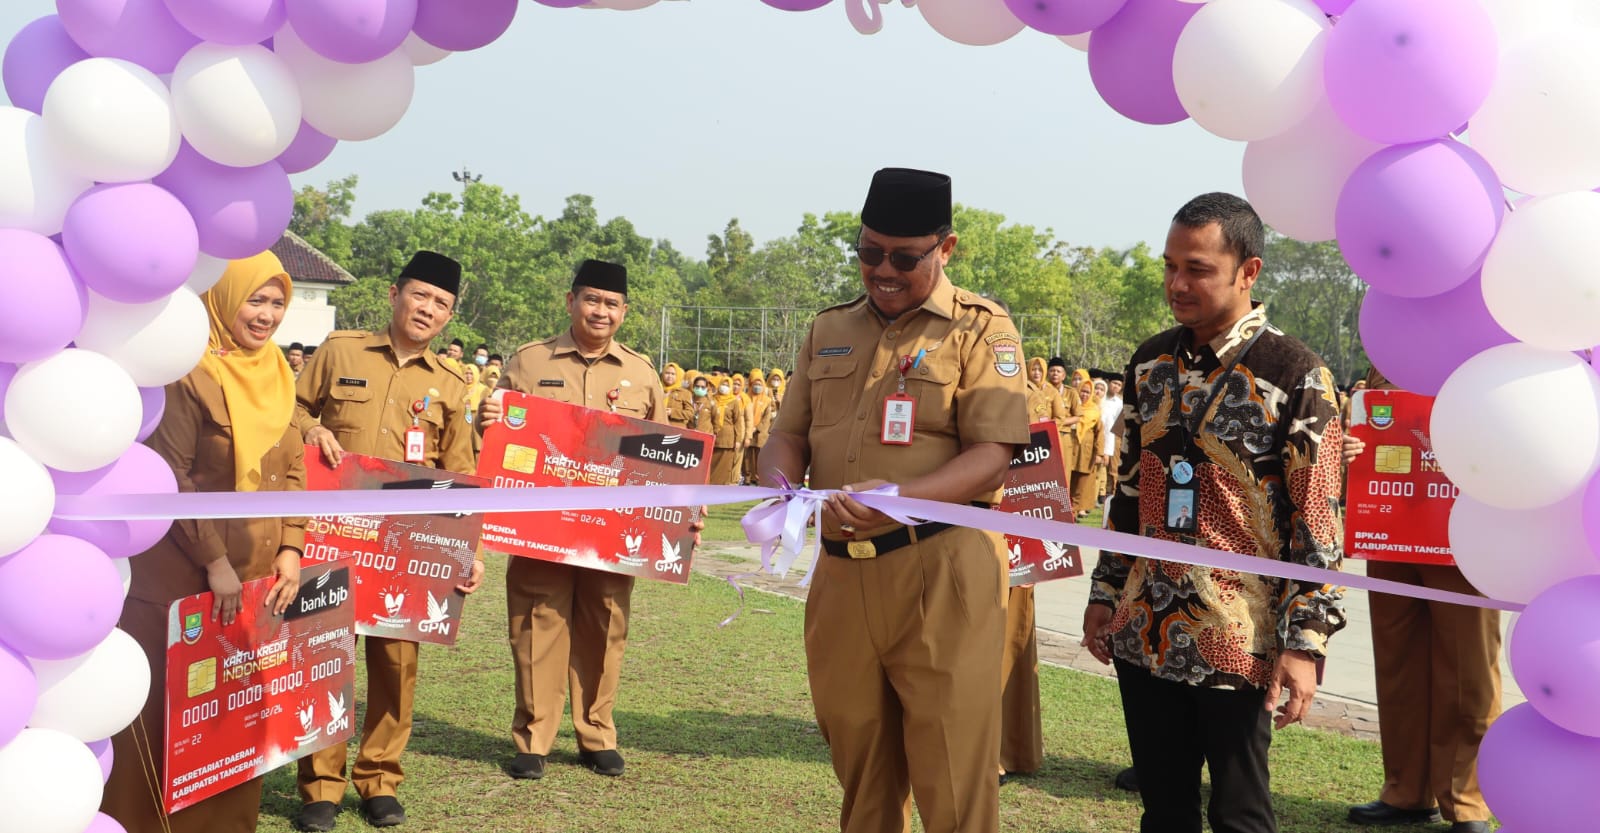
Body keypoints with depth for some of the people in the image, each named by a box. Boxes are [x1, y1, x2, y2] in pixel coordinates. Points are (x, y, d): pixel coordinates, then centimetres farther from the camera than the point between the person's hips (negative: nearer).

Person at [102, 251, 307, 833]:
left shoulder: (275, 374, 9)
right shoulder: (189, 372, -13)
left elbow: (291, 470, 10)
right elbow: (168, 479, -16)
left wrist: (290, 548, -1)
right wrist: (213, 561, -16)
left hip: (256, 571, 7)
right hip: (183, 575, -6)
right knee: (171, 711, 2)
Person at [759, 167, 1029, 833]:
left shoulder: (979, 329, -2)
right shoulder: (828, 330, 15)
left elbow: (991, 456, -11)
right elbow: (790, 432, 16)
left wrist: (900, 498, -28)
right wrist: (778, 484, -8)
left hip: (940, 574, -5)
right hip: (841, 573, 5)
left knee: (951, 777, -1)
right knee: (859, 768, 15)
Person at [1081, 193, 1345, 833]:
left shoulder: (1295, 375, -10)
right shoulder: (1150, 363, 8)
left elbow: (1318, 516, -11)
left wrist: (1305, 638, -15)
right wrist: (1105, 592, 14)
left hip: (1238, 640, -5)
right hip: (1144, 631, 5)